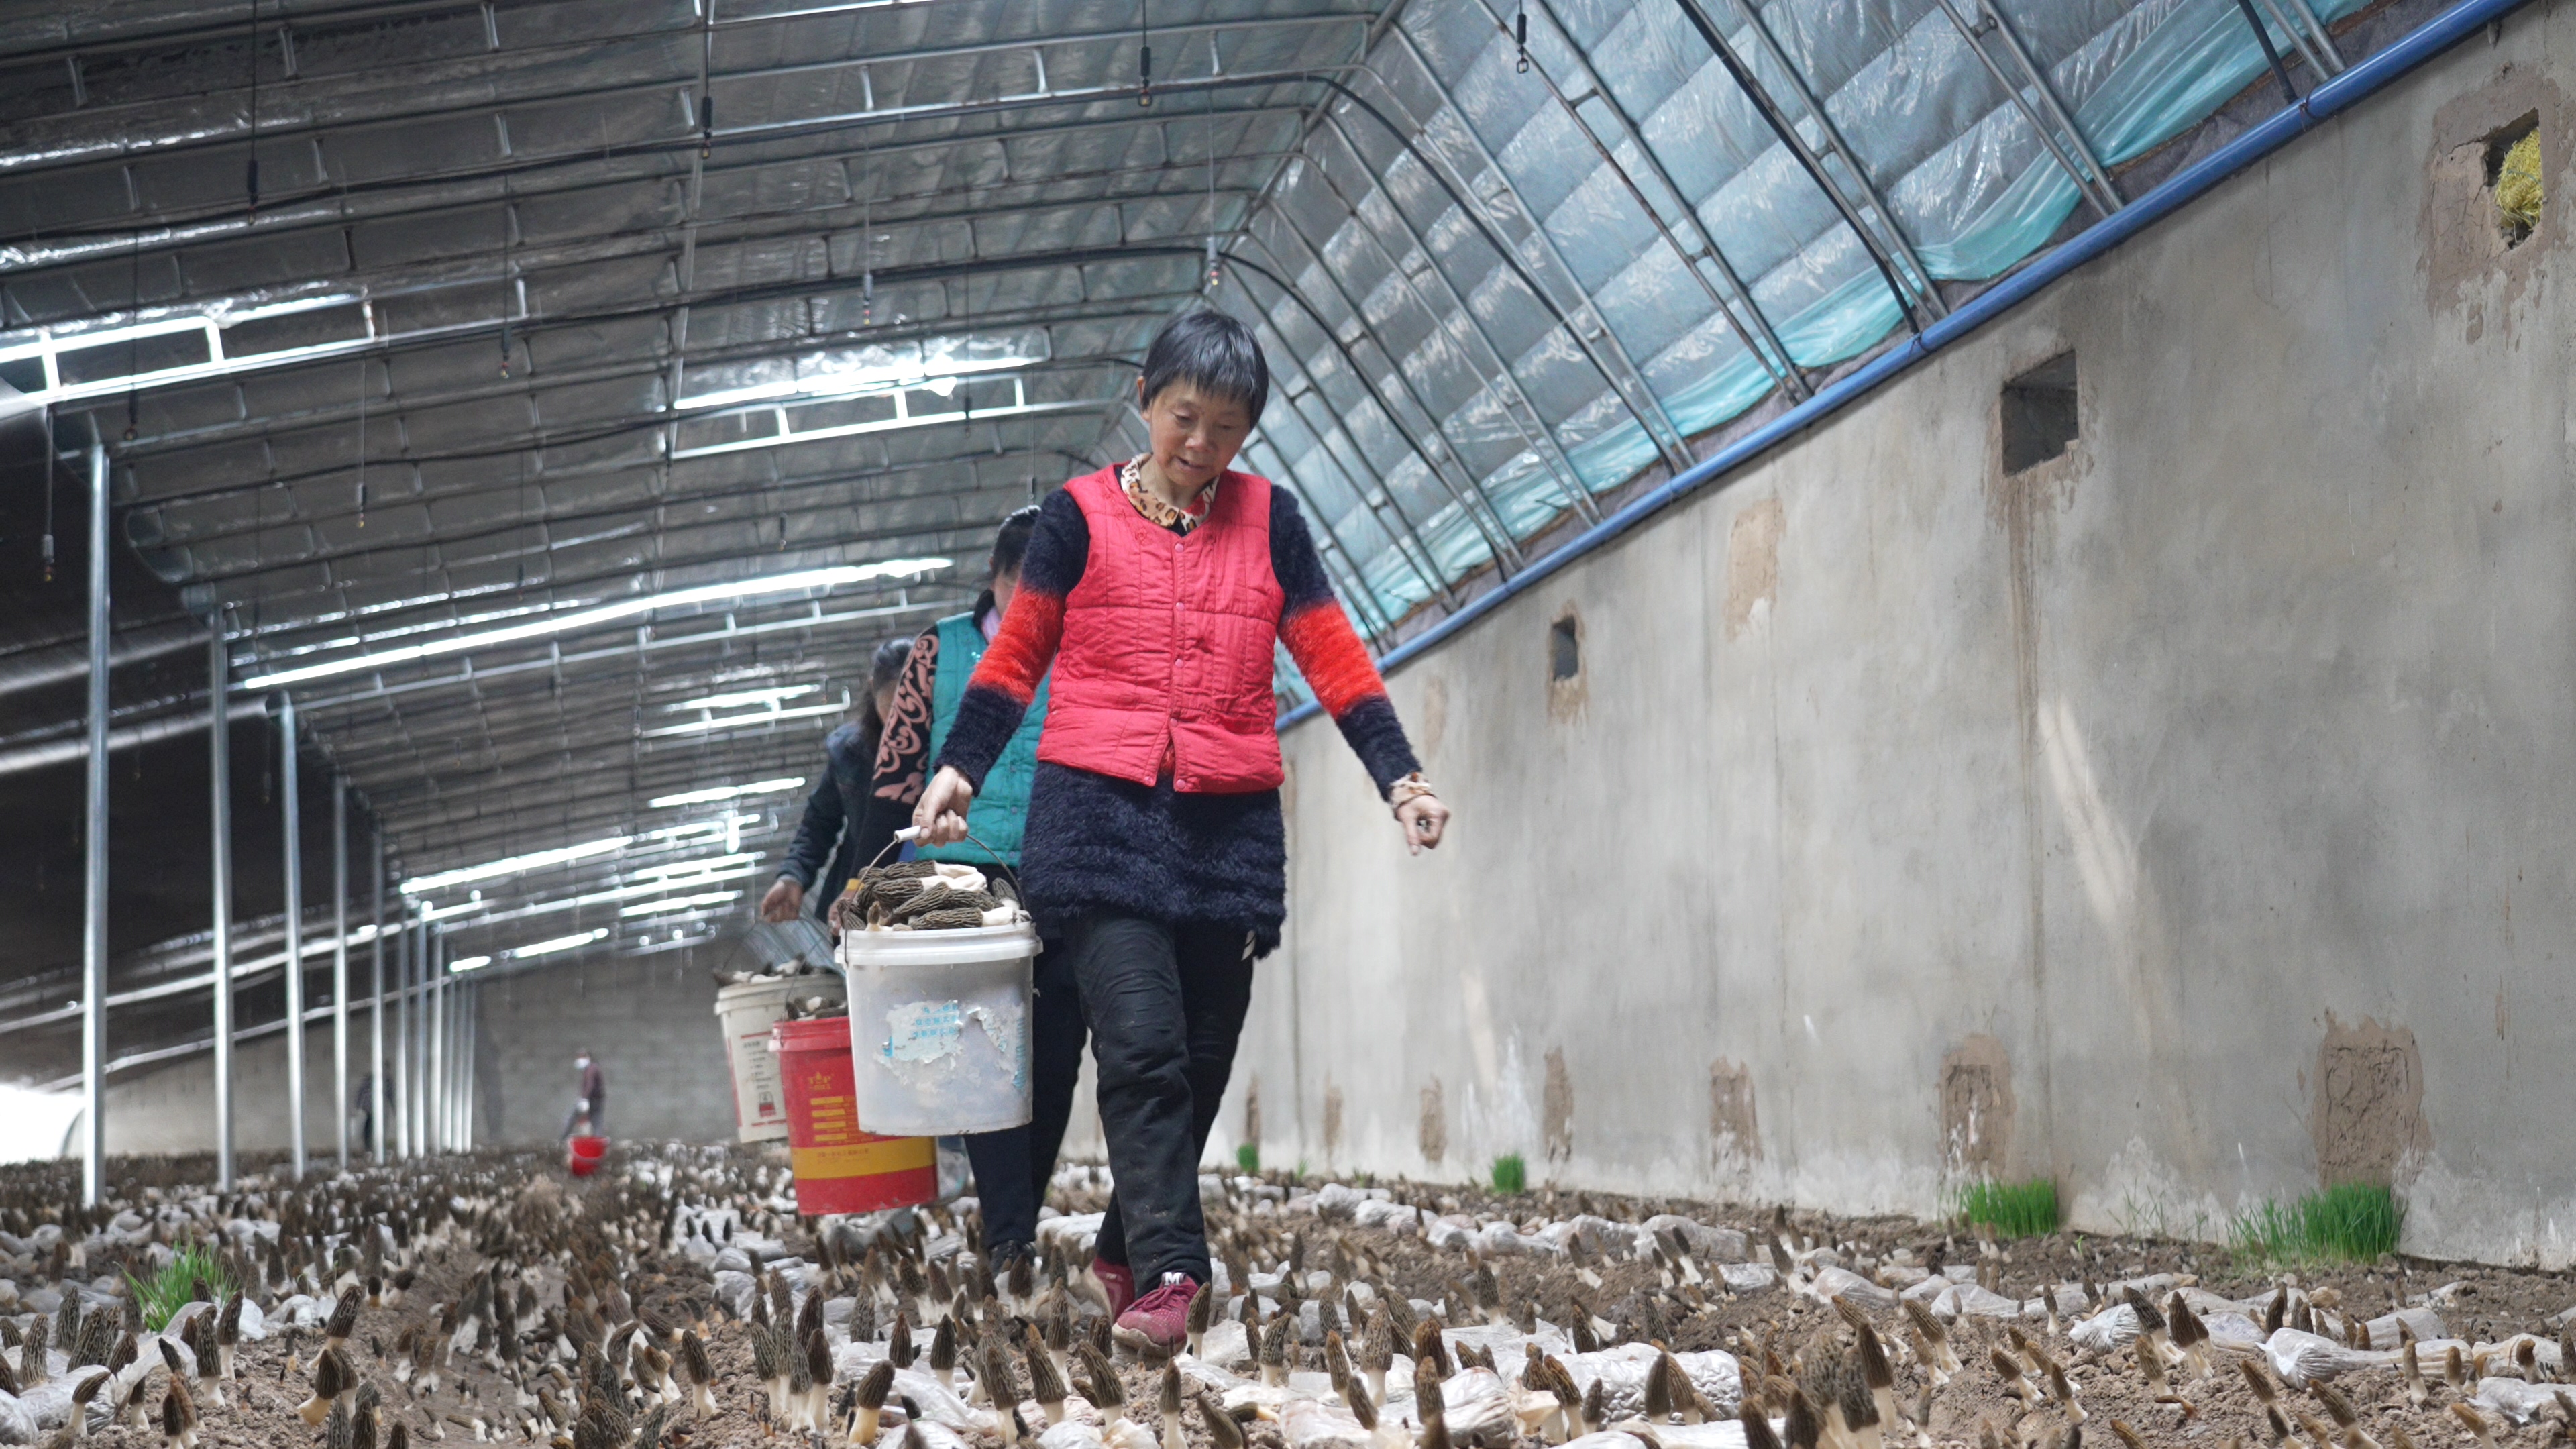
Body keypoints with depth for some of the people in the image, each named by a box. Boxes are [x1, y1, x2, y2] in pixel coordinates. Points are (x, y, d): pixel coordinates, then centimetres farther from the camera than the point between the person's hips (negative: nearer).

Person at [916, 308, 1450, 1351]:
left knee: (1202, 1062, 5)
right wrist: (958, 769, -4)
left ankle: (1120, 1251, 22)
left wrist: (1400, 777, 0)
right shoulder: (1081, 516, 6)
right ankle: (1167, 1272, -18)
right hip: (1100, 814, -3)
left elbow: (1334, 659, 11)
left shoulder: (1267, 520, 12)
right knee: (1141, 1047, -15)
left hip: (1229, 827, 3)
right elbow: (1014, 658, 9)